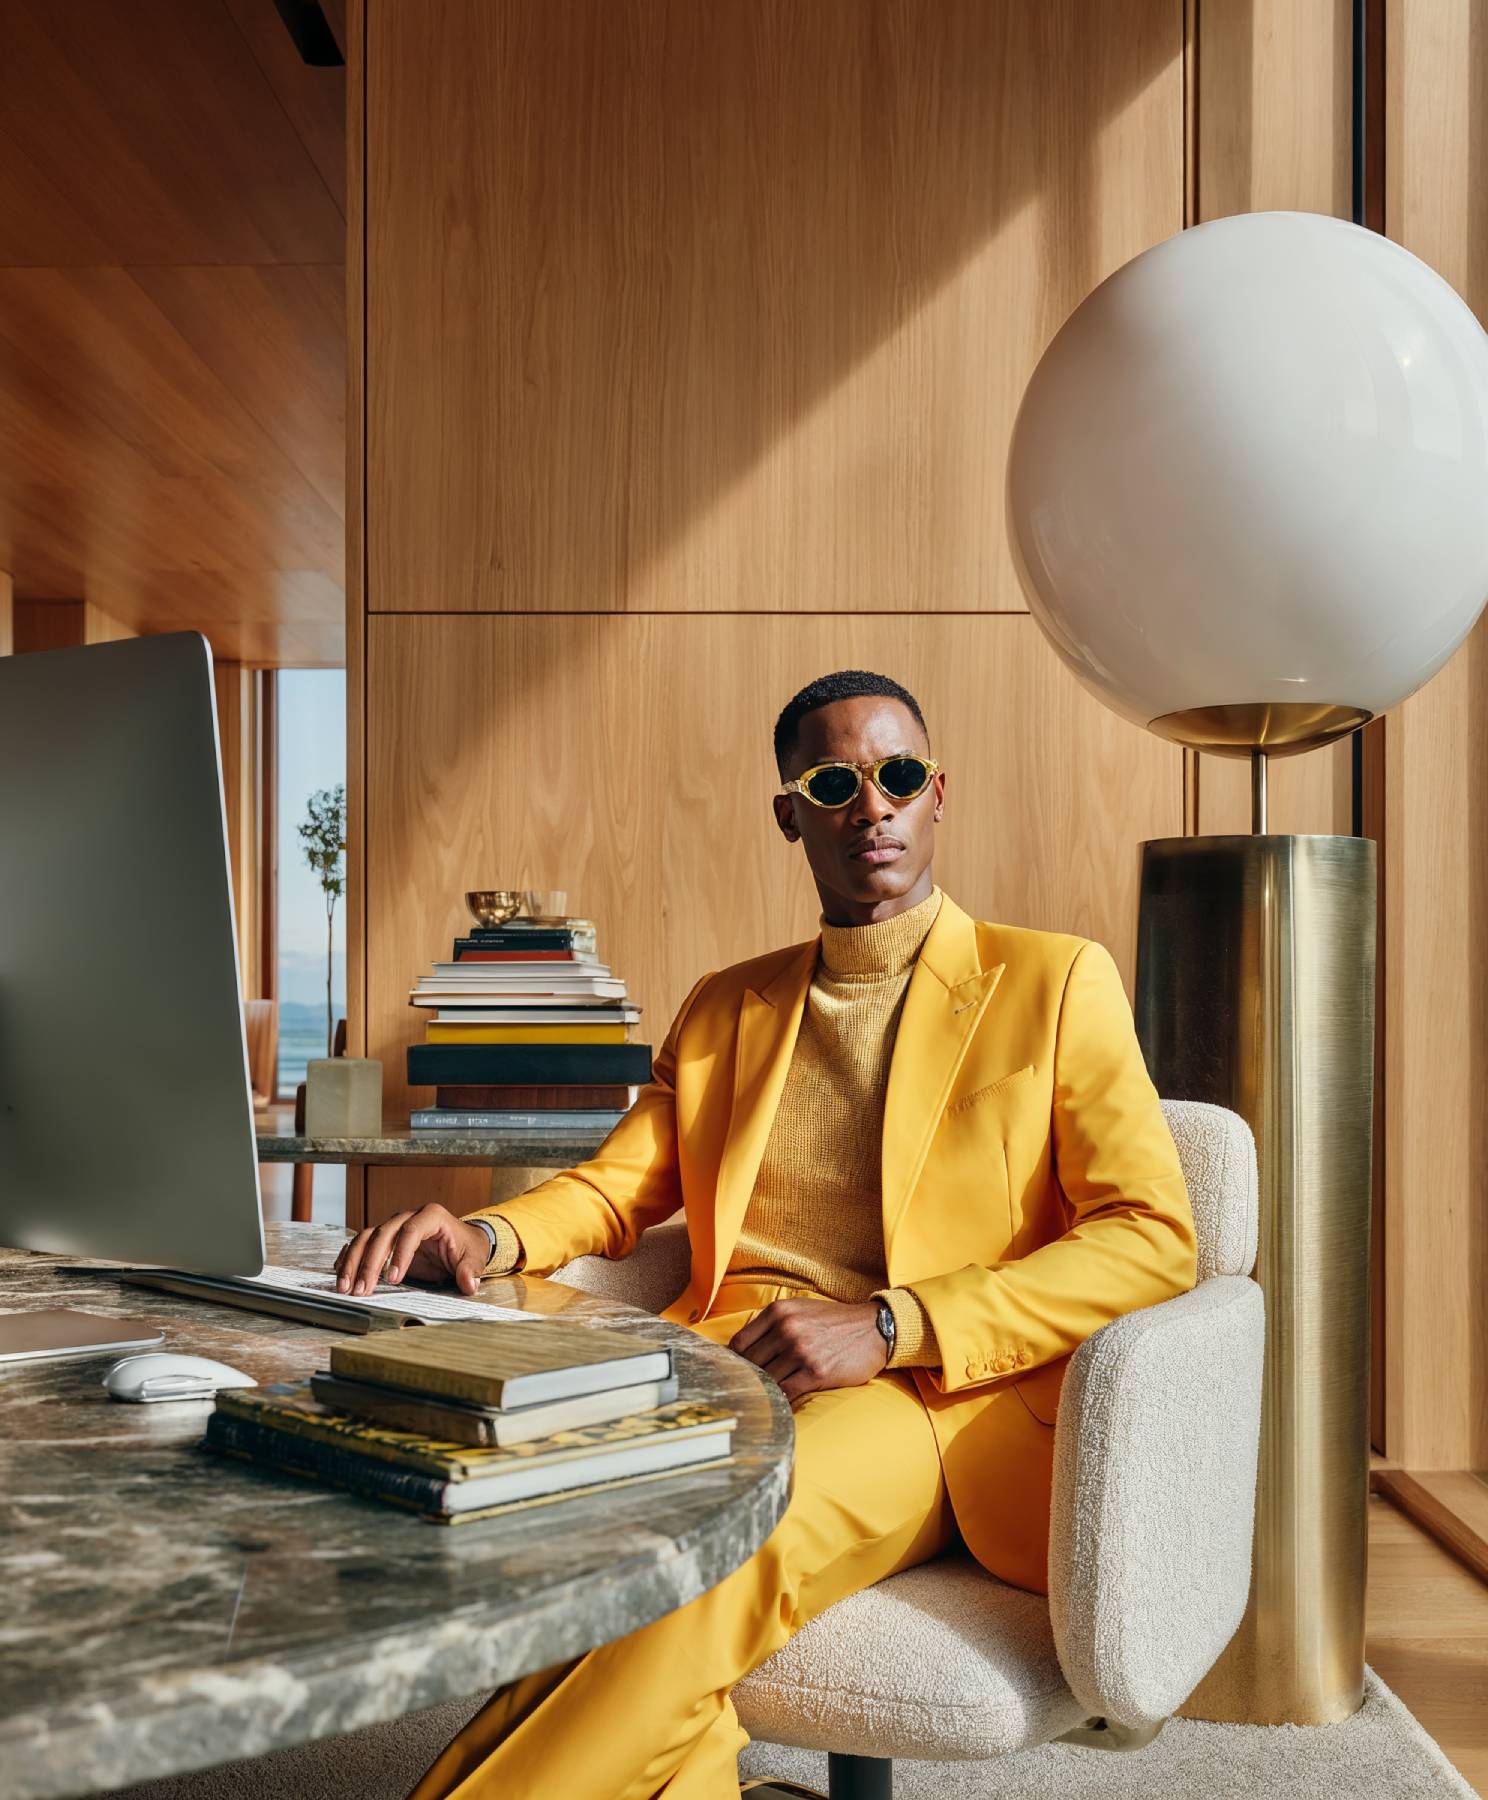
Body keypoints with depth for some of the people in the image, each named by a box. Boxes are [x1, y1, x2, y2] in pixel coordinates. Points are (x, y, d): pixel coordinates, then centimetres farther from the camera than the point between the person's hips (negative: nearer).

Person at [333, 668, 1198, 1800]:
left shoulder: (1056, 981, 8)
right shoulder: (724, 1010, 22)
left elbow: (1154, 1237, -2)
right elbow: (614, 1189, 23)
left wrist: (885, 1327, -15)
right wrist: (486, 1238, -3)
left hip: (929, 1404, -3)